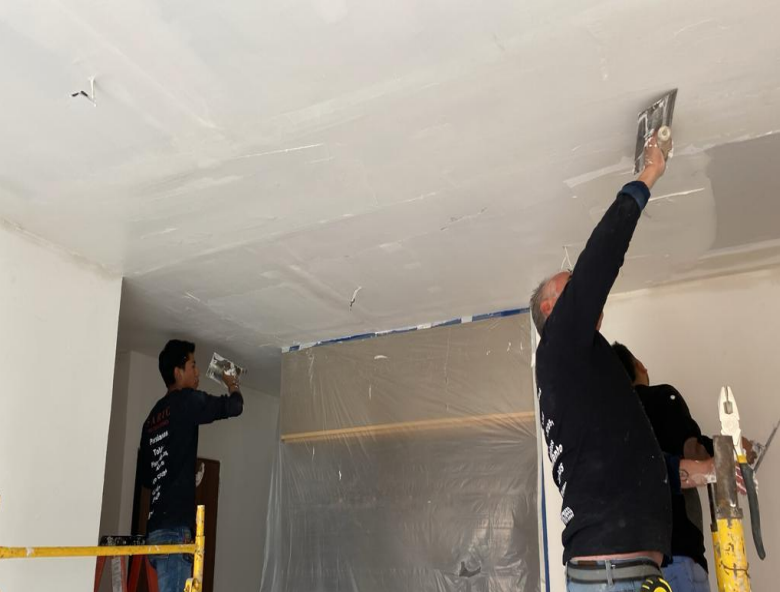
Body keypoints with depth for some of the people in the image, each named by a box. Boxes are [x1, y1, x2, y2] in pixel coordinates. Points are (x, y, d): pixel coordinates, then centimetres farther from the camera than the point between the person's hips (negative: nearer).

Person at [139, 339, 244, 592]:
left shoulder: (153, 416, 18)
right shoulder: (186, 400, -5)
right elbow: (233, 407, 0)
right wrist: (232, 386, 20)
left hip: (158, 528, 9)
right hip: (174, 528, -9)